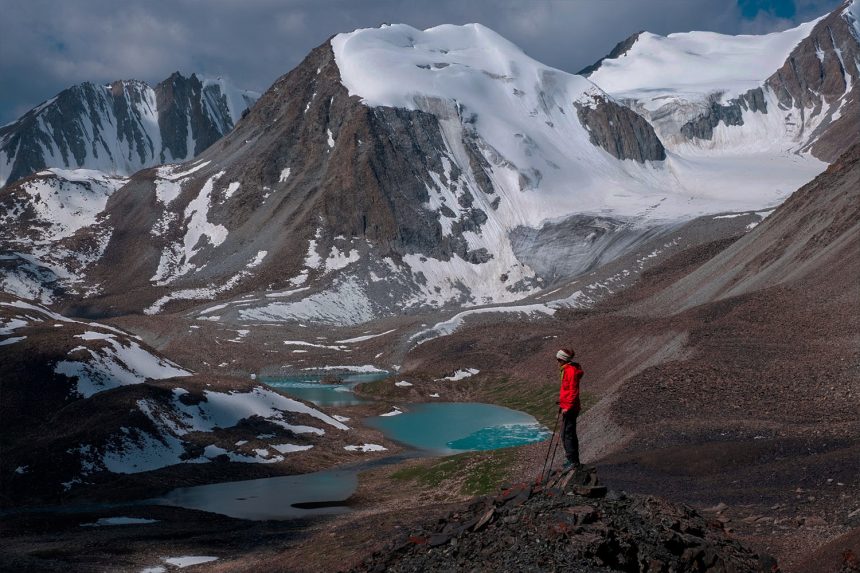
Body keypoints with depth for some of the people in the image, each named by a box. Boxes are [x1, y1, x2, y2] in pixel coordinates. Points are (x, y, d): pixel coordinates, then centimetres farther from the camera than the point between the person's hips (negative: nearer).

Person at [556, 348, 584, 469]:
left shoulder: (571, 371, -19)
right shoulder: (567, 369, 13)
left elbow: (573, 391, -23)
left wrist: (567, 407, -23)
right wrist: (563, 402, 26)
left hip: (569, 408, -11)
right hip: (567, 407, 11)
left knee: (567, 435, -7)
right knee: (570, 434, 16)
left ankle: (573, 461, -4)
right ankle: (574, 460, 24)